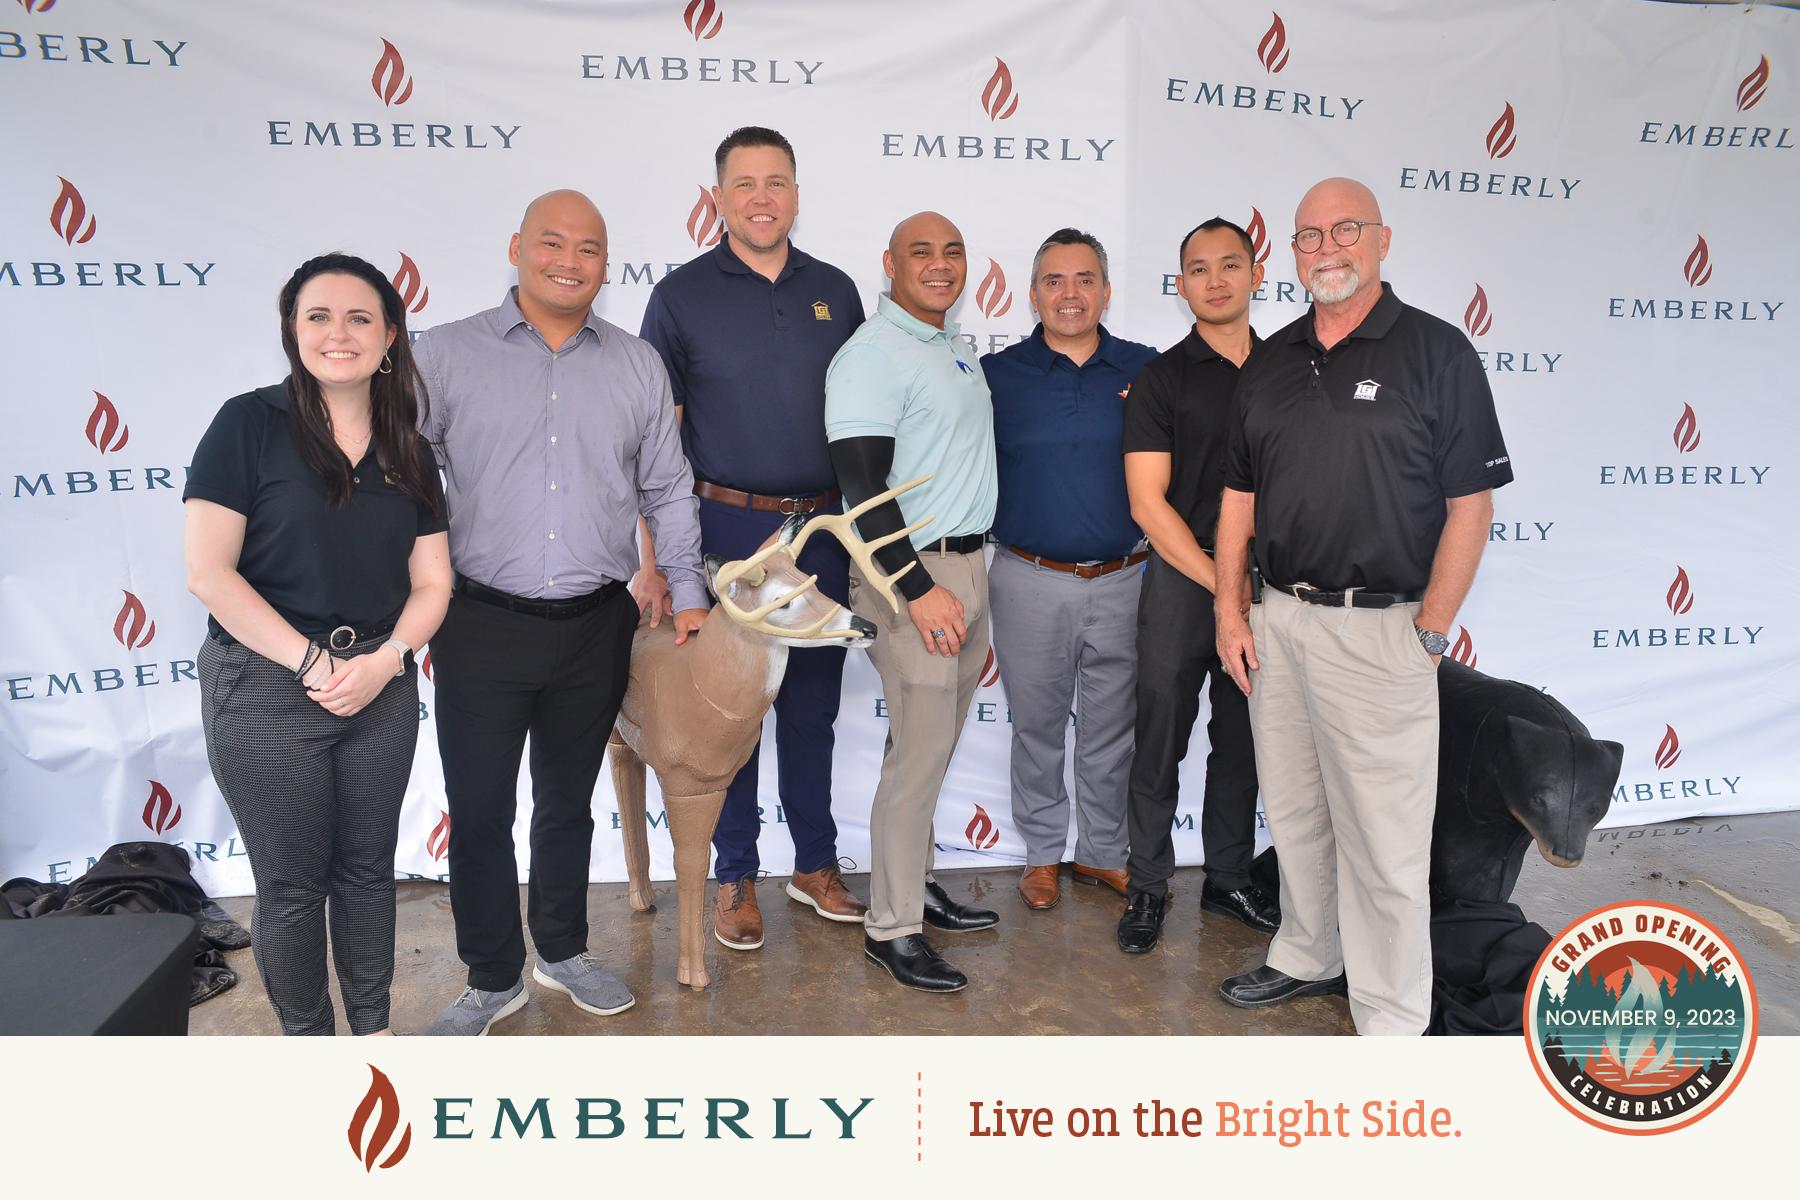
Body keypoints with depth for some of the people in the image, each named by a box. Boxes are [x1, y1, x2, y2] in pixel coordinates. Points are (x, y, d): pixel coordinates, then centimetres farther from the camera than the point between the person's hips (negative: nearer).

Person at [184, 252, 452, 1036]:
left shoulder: (408, 453, 7)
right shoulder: (250, 425, -7)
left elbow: (431, 581, 6)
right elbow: (209, 572, -12)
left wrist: (382, 661, -11)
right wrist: (313, 663, -15)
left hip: (381, 688, 4)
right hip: (265, 687, -4)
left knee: (367, 868, 15)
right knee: (291, 882, 7)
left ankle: (372, 1028, 32)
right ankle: (307, 1039, 27)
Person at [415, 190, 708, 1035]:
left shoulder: (638, 366, 7)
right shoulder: (447, 353, -1)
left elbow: (668, 490, 13)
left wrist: (687, 591, 8)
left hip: (595, 627, 2)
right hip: (482, 625, -2)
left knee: (567, 801, 17)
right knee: (479, 809, 6)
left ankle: (562, 951, 36)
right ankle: (493, 979, 25)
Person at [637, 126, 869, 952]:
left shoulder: (835, 292, 7)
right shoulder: (682, 295, -3)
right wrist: (650, 558, -10)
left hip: (821, 528, 3)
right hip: (725, 529, -3)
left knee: (813, 699, 12)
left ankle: (816, 863, 28)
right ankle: (735, 876, 22)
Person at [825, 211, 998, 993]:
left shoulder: (955, 348, 16)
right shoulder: (872, 354, -12)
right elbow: (862, 485, -19)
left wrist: (971, 578, 18)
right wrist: (919, 589, -22)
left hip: (967, 563, 9)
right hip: (911, 575, -8)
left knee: (934, 743, 15)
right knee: (920, 752, -6)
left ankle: (913, 883, 28)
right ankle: (892, 929, 6)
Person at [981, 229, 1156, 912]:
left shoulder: (1146, 371, 3)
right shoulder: (997, 375, 0)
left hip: (1123, 579, 1)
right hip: (1031, 581, -1)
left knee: (1112, 728, 13)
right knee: (1037, 726, 11)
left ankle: (1103, 853, 30)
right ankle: (1043, 855, 27)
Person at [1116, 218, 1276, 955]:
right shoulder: (1163, 379, -3)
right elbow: (1148, 502, -9)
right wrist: (1219, 583, -12)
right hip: (1181, 582, -4)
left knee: (1242, 742, 13)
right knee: (1161, 742, 2)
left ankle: (1228, 880, 27)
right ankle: (1148, 887, 17)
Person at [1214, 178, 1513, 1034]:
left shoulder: (1436, 351, -5)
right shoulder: (1271, 362, 12)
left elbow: (1470, 506, -7)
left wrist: (1428, 634, -12)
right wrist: (1230, 611, 6)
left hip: (1379, 626, -5)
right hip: (1276, 621, 6)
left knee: (1383, 835, 0)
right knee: (1292, 811, 18)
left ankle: (1392, 1021, 14)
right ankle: (1308, 957, 37)